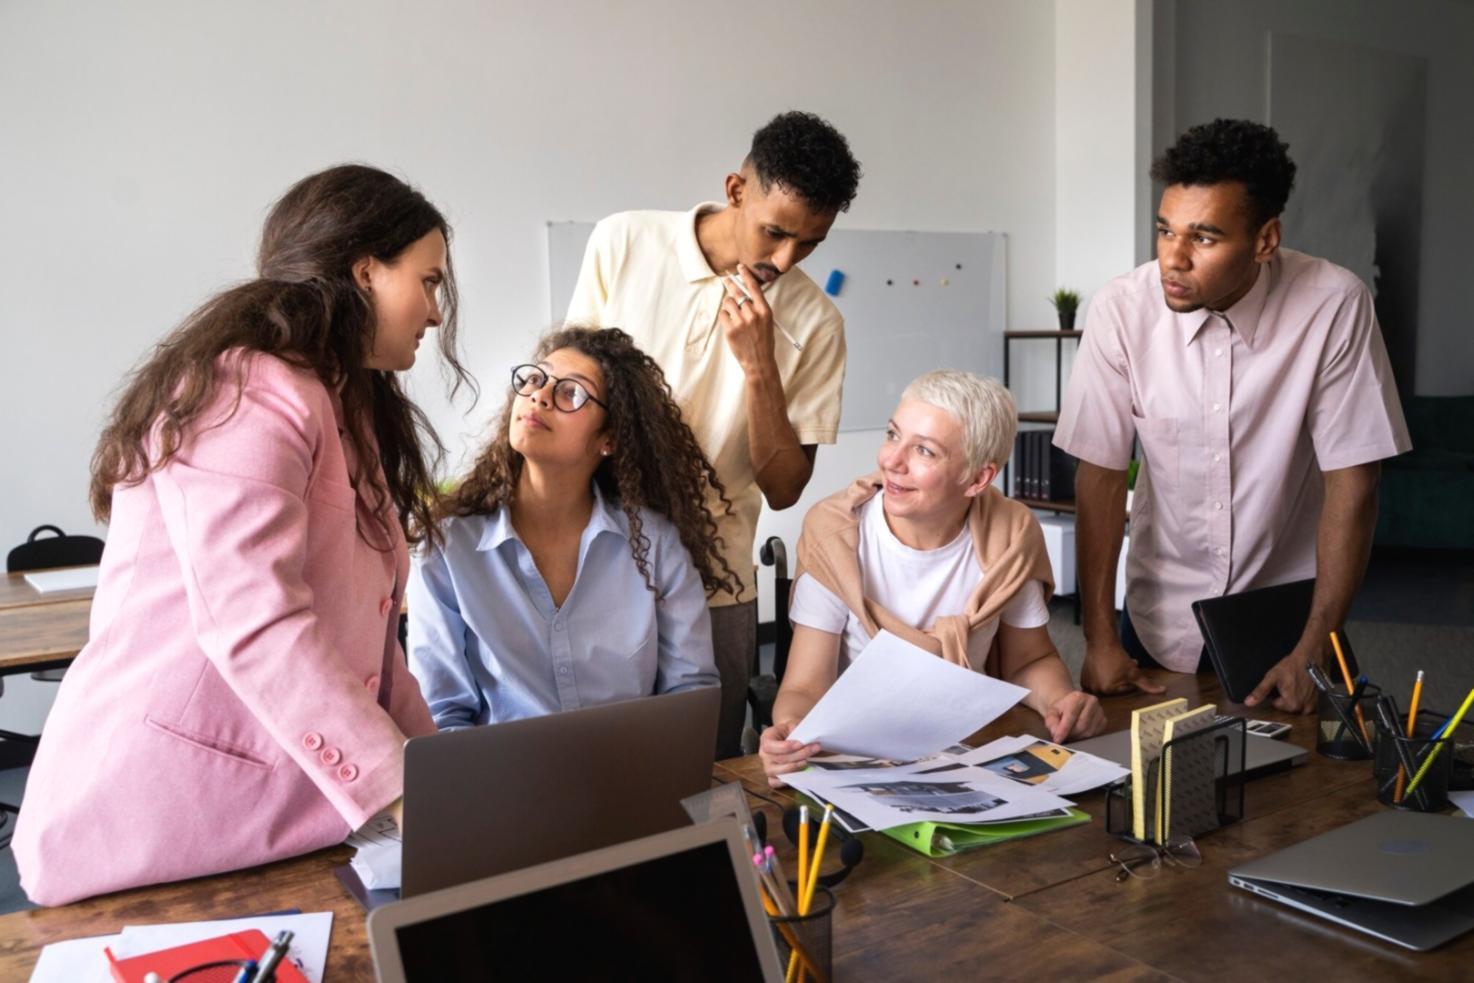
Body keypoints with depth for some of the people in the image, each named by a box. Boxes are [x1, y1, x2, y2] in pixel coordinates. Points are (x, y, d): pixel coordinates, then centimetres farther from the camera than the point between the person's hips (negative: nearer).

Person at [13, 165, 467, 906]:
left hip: (266, 821, 10)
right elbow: (252, 622, -29)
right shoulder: (247, 390, -17)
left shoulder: (346, 407, 16)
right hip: (153, 830, -9)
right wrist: (406, 793, -28)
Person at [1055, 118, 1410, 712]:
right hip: (1161, 618, 1)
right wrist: (1100, 640, -13)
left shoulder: (1334, 306, -19)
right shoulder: (1121, 309, -17)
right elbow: (1101, 473, -12)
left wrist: (1314, 651, -16)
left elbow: (1351, 483, -14)